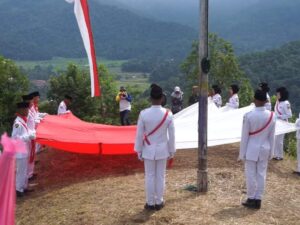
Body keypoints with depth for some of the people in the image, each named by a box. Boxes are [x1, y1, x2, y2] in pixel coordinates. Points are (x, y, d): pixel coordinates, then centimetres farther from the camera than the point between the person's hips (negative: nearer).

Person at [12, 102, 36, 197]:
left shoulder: (23, 121, 8)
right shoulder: (17, 123, -22)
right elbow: (15, 137, -24)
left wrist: (33, 133, 3)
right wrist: (29, 136, -23)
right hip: (20, 151, -9)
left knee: (25, 170, 19)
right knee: (21, 171, 2)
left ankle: (24, 187, 31)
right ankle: (19, 189, 14)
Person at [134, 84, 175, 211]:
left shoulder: (144, 114, -15)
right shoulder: (168, 114, -11)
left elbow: (139, 134, -8)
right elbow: (171, 135, -4)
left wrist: (139, 151, 4)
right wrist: (172, 151, 9)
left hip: (148, 150, -1)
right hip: (162, 150, 1)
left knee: (149, 176, 10)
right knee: (160, 176, 13)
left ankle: (150, 203, 20)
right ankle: (159, 202, 24)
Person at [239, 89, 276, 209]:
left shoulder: (248, 115, -15)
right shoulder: (271, 116, -4)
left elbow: (244, 136, -10)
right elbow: (272, 136, 3)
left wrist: (242, 153, -2)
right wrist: (271, 152, 14)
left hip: (251, 149, -4)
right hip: (264, 149, 4)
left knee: (251, 175, 6)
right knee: (261, 175, 10)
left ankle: (251, 199, 14)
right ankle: (258, 200, 17)